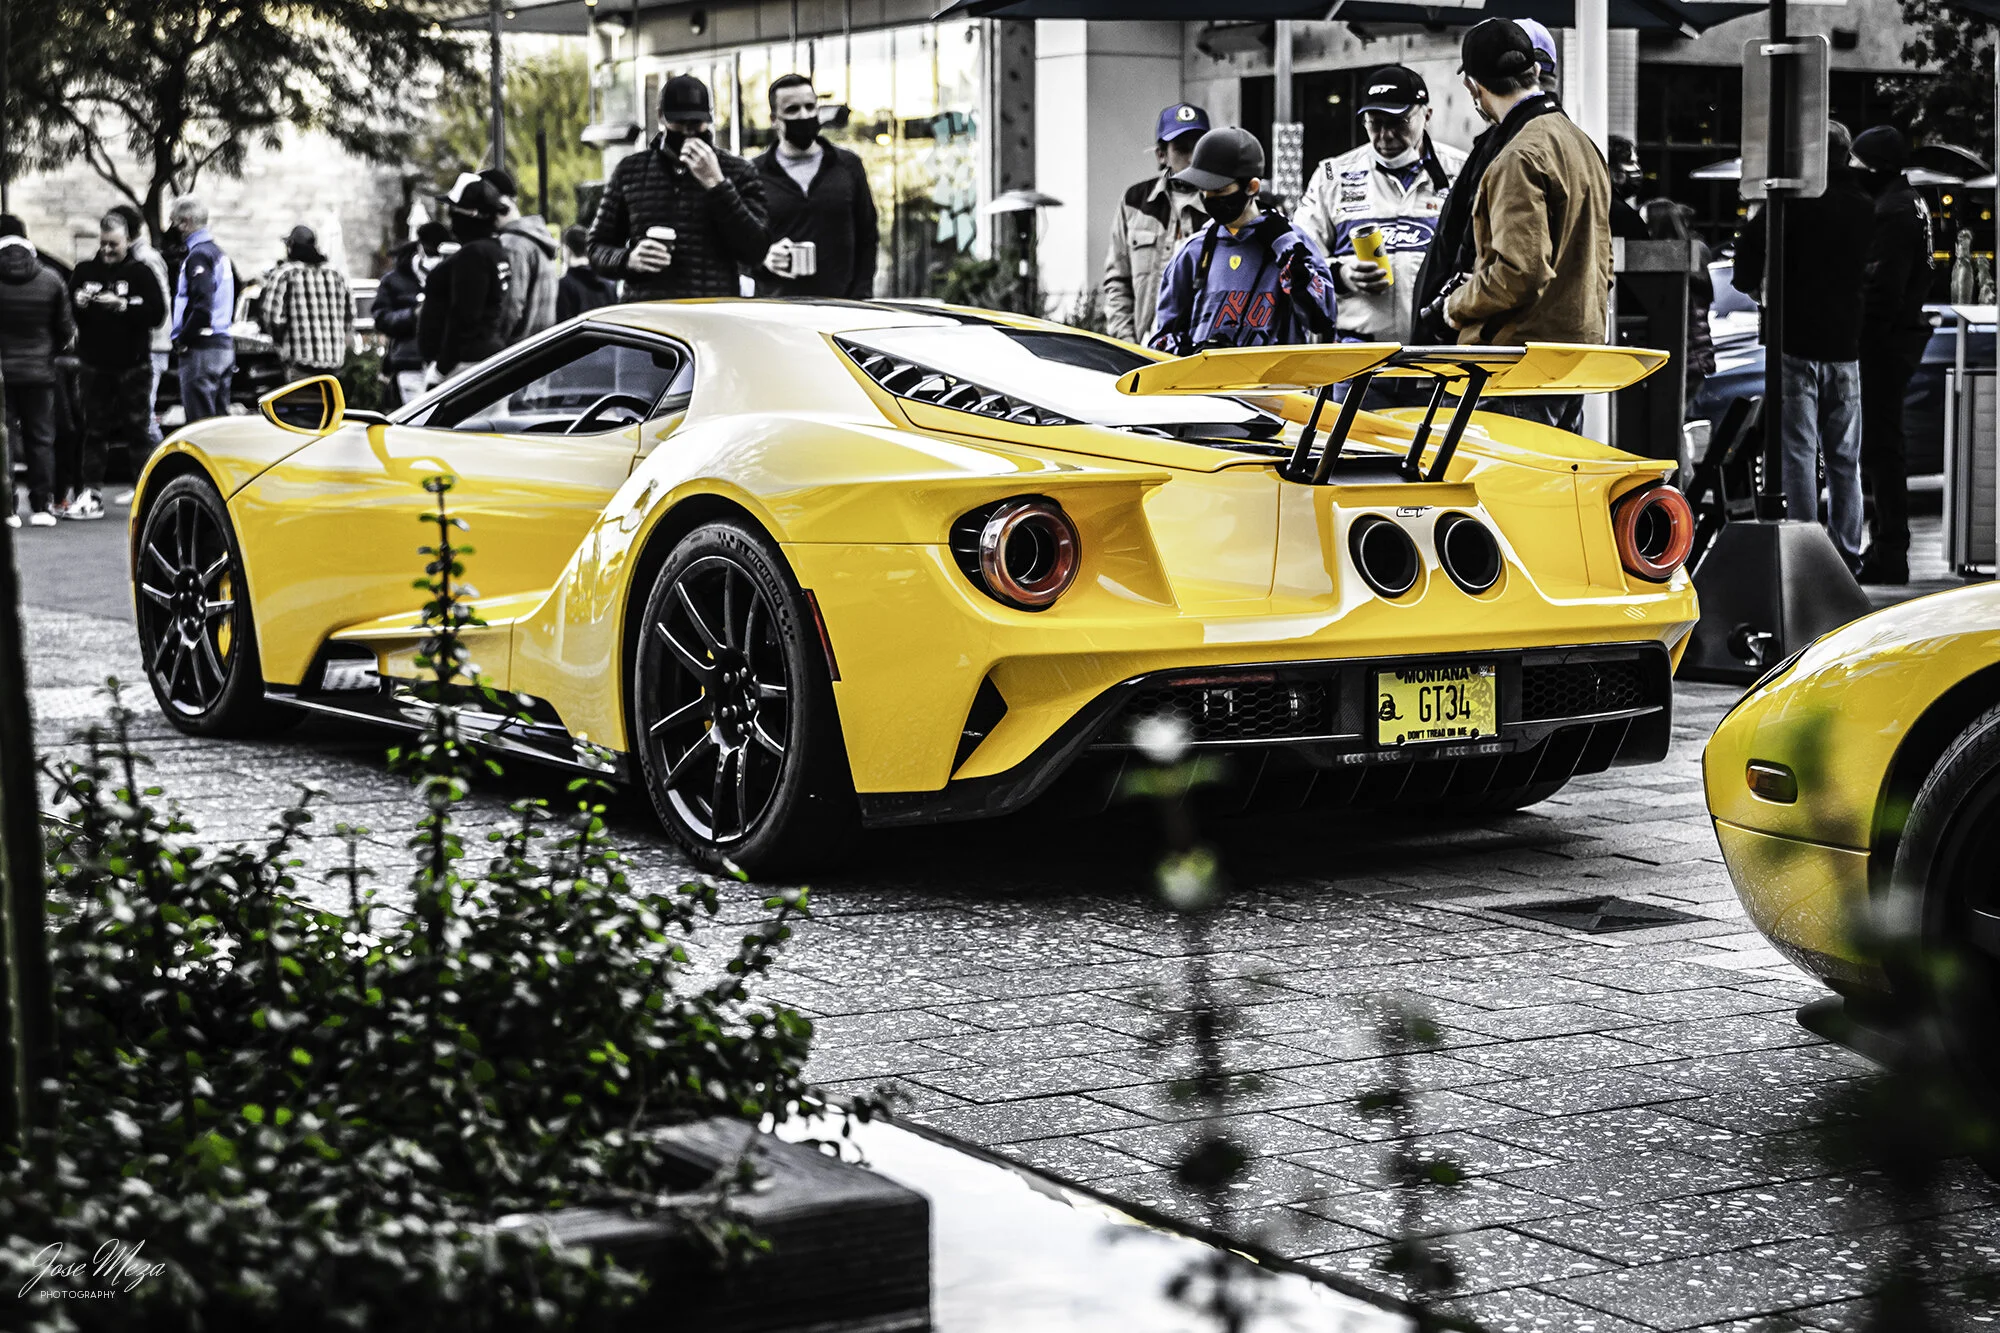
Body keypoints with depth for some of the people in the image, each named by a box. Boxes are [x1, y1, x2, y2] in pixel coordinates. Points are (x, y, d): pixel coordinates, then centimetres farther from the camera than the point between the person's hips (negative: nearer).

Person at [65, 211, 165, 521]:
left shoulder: (140, 272, -1)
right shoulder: (84, 271, 9)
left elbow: (156, 312, -10)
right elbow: (66, 312, 8)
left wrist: (123, 306, -21)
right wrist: (79, 303, -12)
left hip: (133, 365, -3)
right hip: (94, 365, 3)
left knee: (137, 430, 0)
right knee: (94, 431, 3)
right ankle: (90, 494, 4)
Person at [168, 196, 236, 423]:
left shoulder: (198, 255, -13)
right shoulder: (220, 253, 17)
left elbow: (203, 306, -22)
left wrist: (182, 339, -13)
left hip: (202, 349, -10)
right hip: (225, 344, 10)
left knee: (200, 421, -9)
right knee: (220, 419, 13)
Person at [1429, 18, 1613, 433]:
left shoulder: (1519, 157, -16)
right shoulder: (1581, 142, 16)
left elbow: (1518, 272, -22)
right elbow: (1601, 262, 21)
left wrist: (1458, 306, -6)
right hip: (1580, 345, 10)